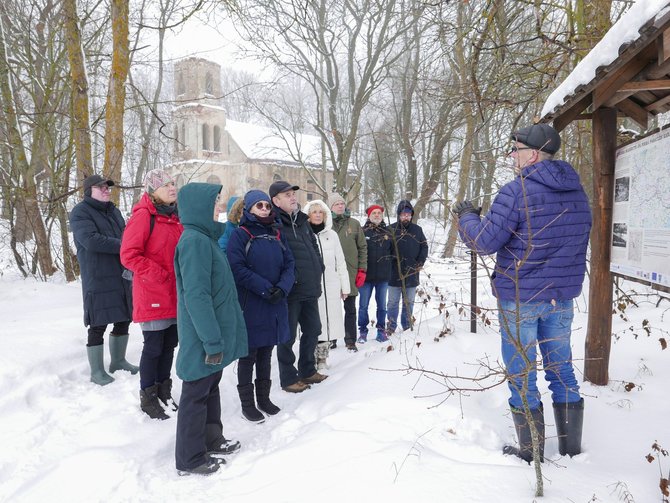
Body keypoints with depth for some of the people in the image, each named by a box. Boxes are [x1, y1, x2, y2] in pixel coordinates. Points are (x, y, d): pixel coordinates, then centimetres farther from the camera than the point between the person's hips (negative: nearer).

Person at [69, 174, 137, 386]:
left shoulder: (113, 210, 17)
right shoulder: (80, 212, -7)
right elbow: (91, 240, -21)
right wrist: (122, 246, -18)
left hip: (121, 276, 7)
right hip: (97, 279, -7)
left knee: (123, 319, 14)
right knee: (98, 325, -1)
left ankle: (118, 361, 29)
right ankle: (97, 371, 11)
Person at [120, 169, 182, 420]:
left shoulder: (175, 216, 11)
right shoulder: (143, 216, -12)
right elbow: (129, 255, -17)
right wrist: (159, 275, -18)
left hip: (175, 295, 7)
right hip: (152, 296, -7)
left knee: (169, 345, 15)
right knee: (153, 347, 3)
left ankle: (163, 391, 31)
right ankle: (147, 397, 19)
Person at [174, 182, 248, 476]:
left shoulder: (206, 238, 10)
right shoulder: (195, 241, -20)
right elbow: (196, 296, -25)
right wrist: (212, 340, -23)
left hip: (214, 332, 9)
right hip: (202, 337, -9)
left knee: (210, 387, 20)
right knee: (196, 394, 4)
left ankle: (212, 440, 36)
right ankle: (190, 460, 19)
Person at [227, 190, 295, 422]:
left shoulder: (276, 234, 11)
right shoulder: (240, 234, -6)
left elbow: (289, 264, 6)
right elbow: (237, 268, -16)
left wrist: (282, 288, -12)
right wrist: (265, 288, -19)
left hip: (275, 306, 5)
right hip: (250, 306, -5)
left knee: (265, 354, 16)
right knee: (248, 355, 5)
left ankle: (264, 398, 29)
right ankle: (247, 403, 18)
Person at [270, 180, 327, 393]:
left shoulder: (302, 221, 13)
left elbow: (314, 247, 23)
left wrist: (318, 268, 12)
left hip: (310, 288, 8)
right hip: (290, 291, -8)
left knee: (313, 330, 18)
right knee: (288, 336, 4)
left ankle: (307, 371, 35)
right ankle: (288, 379, 19)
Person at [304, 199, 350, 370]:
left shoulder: (332, 235, 9)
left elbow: (340, 262, 11)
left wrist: (345, 286, 9)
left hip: (331, 288, 3)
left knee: (329, 322, 4)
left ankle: (322, 358, 18)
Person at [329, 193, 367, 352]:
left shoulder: (354, 224, 5)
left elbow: (362, 247, 7)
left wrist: (362, 270, 1)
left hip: (351, 273, 1)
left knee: (350, 309, 8)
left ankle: (350, 341, 17)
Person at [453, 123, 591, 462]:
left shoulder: (516, 192, -18)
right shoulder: (577, 192, 6)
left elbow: (485, 242, -17)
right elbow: (577, 240, 17)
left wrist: (467, 216, 0)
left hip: (520, 298, -6)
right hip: (562, 296, 7)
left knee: (521, 375, 6)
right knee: (561, 370, 17)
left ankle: (531, 452, 18)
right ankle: (571, 446, 29)